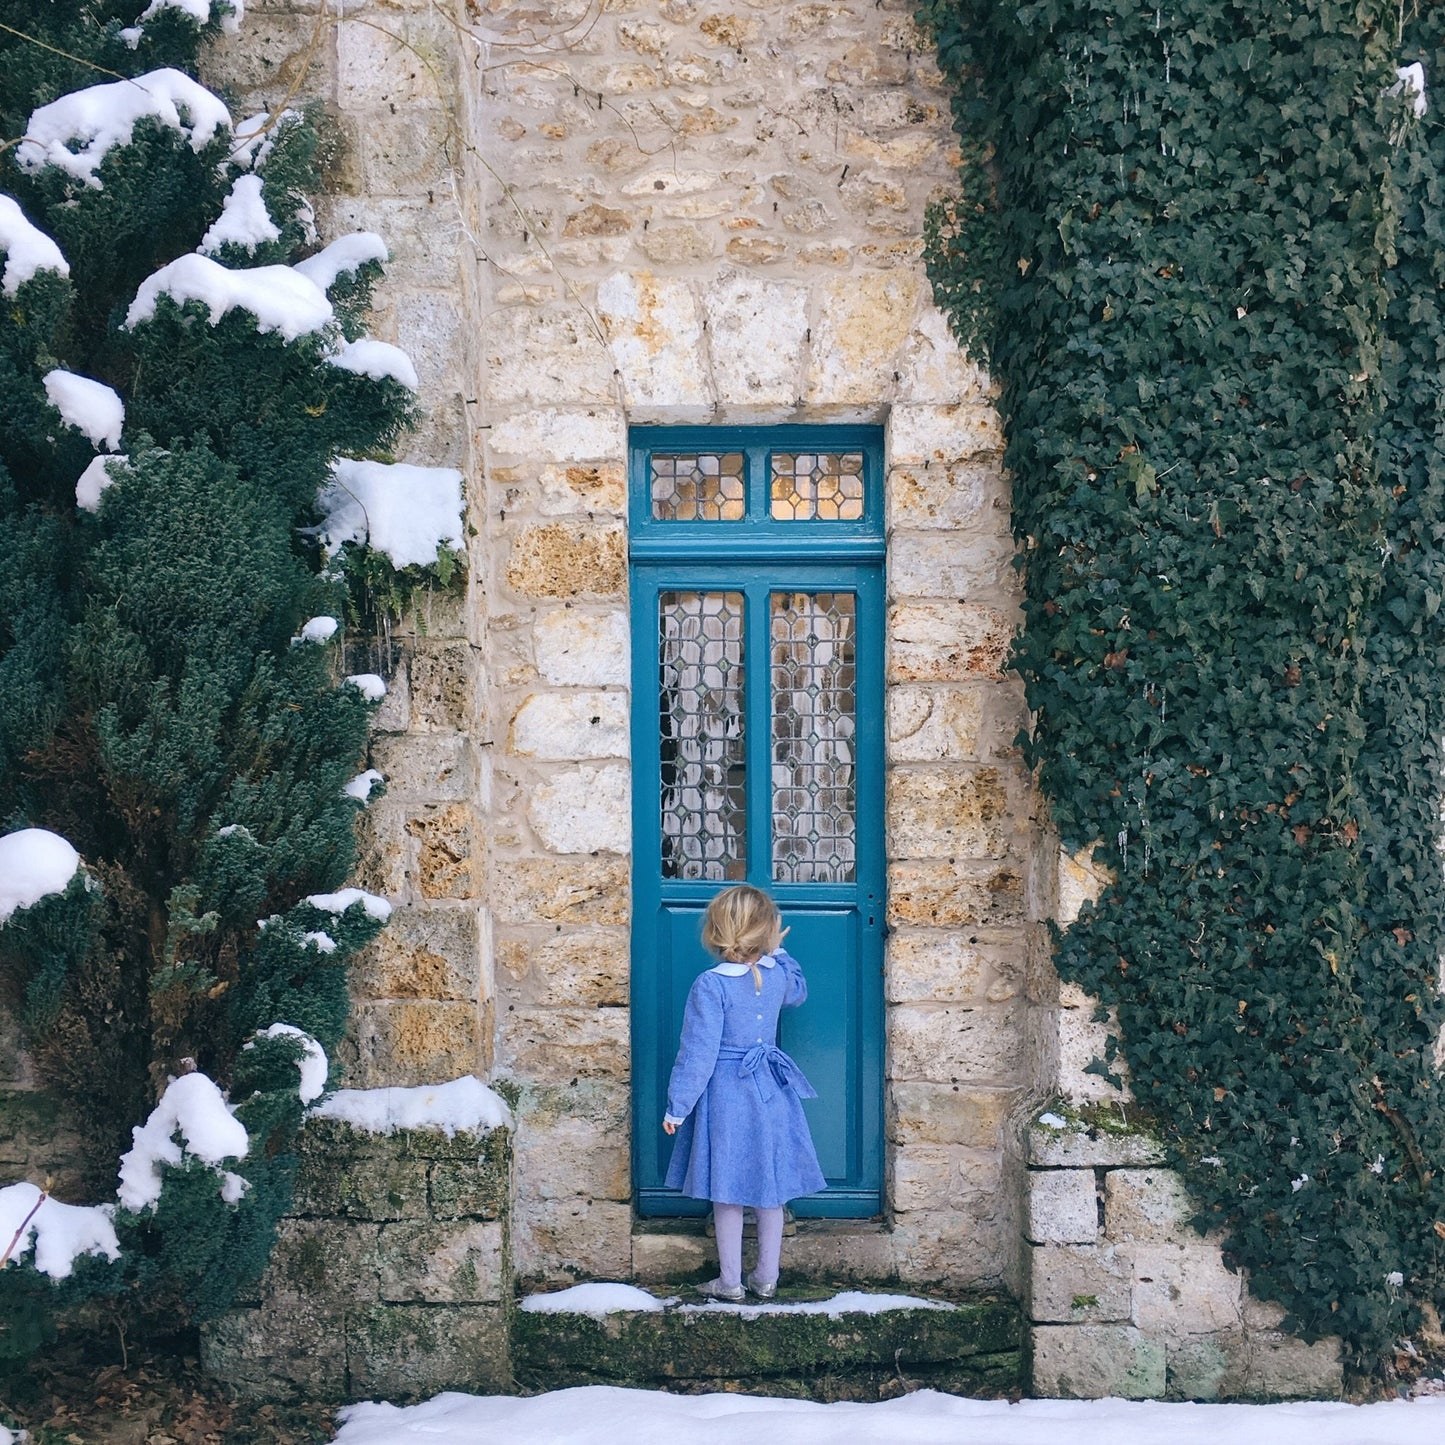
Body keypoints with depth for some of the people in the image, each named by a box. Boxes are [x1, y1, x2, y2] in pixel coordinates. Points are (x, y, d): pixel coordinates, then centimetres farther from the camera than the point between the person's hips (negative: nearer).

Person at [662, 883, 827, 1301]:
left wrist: (677, 1108, -8)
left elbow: (698, 1053, -16)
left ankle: (730, 1281, 15)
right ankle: (767, 1278, 22)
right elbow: (797, 992, 23)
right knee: (771, 1187, 13)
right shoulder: (777, 973, -3)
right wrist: (777, 951, 25)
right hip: (771, 1093, 5)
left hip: (726, 1094, -5)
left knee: (728, 1190, 6)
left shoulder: (710, 985, -18)